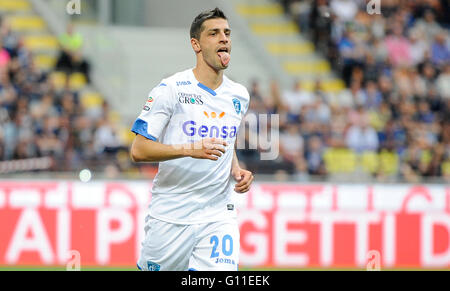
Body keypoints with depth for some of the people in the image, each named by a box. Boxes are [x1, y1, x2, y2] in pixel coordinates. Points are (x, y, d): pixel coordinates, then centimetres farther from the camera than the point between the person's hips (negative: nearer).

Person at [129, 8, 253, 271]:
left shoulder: (239, 96, 10)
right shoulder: (171, 90, -8)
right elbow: (138, 150, -12)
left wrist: (237, 170, 6)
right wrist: (191, 149, -25)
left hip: (219, 214, 3)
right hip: (170, 217, -3)